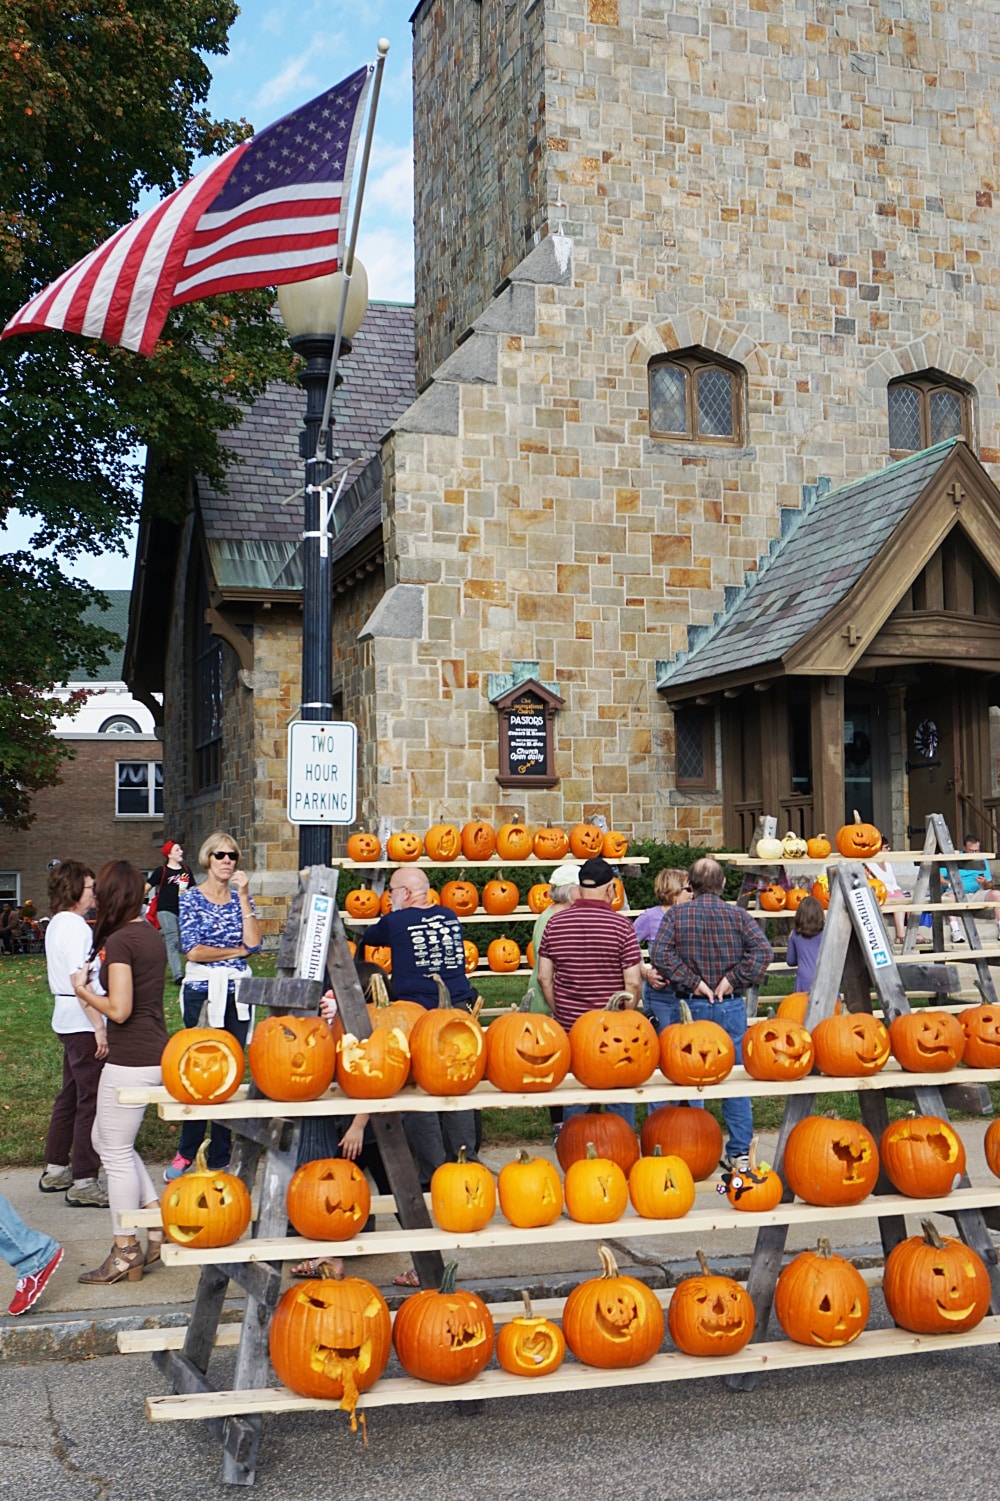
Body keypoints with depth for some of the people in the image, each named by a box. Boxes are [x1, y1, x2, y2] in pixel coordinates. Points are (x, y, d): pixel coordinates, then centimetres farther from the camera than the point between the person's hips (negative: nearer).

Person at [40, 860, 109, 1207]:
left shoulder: (57, 924, 15)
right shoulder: (75, 927, -17)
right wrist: (99, 1026, -22)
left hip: (67, 1021, 11)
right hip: (83, 1022, -10)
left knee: (70, 1096, 18)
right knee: (92, 1101, -6)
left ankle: (55, 1170, 27)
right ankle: (83, 1183, -3)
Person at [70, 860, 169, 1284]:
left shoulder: (119, 941, -16)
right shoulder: (150, 934, 10)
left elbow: (119, 1009, -20)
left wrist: (84, 991, -5)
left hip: (131, 1060, -9)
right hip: (155, 1054, 9)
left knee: (117, 1152, 2)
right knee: (106, 1139, 20)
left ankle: (125, 1252, 11)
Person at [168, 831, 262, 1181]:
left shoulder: (241, 897, 10)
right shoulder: (191, 898, 0)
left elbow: (254, 944, -6)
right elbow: (193, 951, -11)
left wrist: (243, 897, -8)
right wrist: (236, 951, -3)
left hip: (237, 993, 3)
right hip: (202, 991, -3)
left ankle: (220, 1159, 10)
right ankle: (186, 1153, 11)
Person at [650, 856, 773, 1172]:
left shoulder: (676, 915, -2)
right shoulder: (737, 915, 0)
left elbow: (660, 953, -14)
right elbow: (763, 950, -12)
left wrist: (692, 982, -11)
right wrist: (733, 979, -10)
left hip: (690, 1007, 0)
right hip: (731, 1006, 1)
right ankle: (740, 1151, 8)